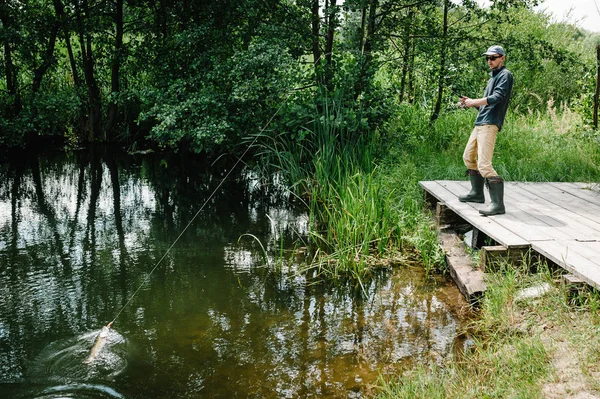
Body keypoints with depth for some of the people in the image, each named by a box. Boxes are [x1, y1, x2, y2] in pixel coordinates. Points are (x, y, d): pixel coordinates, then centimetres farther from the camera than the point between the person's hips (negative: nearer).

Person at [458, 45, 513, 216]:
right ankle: (477, 193, 32)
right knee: (468, 157, 20)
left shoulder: (505, 75, -4)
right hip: (480, 123, 10)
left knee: (484, 164, -19)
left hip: (490, 124, -10)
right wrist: (470, 102, 8)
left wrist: (474, 102, -19)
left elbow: (497, 98, -18)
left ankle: (498, 204, -20)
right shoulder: (493, 77, 24)